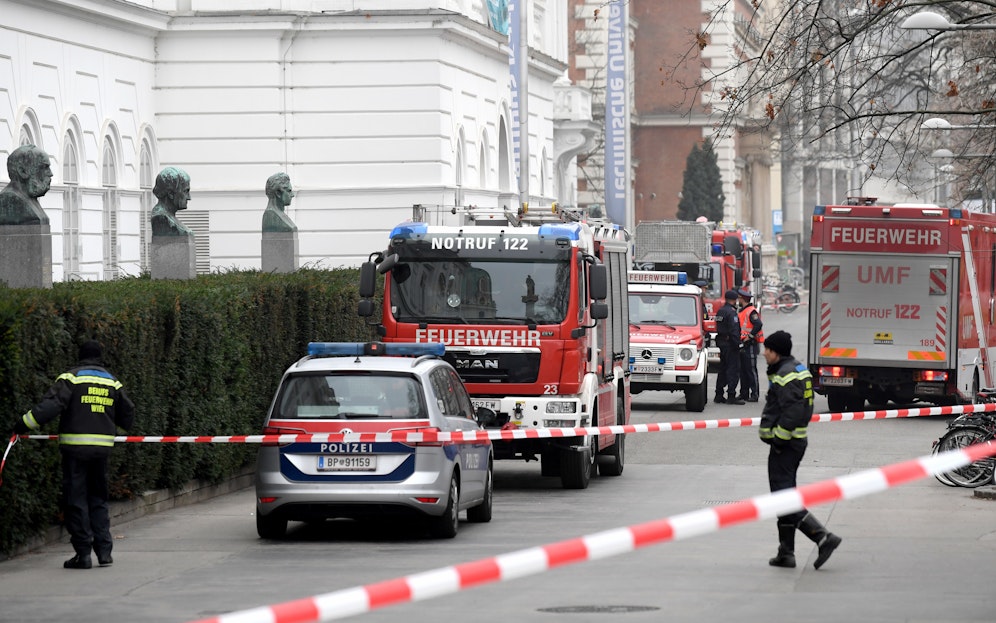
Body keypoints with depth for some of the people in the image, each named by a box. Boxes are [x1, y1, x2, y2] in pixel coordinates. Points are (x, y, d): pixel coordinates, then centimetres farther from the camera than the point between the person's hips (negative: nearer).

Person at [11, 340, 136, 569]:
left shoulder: (72, 378, -4)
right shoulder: (112, 382, 12)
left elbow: (51, 405, -16)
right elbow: (127, 412, 21)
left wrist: (25, 424, -9)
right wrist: (118, 427, 43)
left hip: (76, 447, -4)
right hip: (102, 447, 4)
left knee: (76, 500, 0)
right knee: (98, 499, 15)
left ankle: (83, 553, -2)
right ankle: (104, 550, 9)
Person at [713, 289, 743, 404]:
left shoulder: (720, 311, 13)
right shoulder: (731, 312, -15)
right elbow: (734, 330, -20)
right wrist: (737, 345, -18)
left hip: (721, 342, 9)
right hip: (730, 343, -9)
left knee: (723, 369, 14)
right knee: (733, 369, -7)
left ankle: (719, 395, 17)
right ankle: (731, 396, -11)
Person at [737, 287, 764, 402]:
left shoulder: (751, 311, -12)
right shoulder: (742, 311, 18)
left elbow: (758, 324, -26)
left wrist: (750, 336, -20)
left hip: (750, 345, -10)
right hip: (742, 345, 10)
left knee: (751, 370, -8)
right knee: (743, 371, 10)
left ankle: (755, 395, -6)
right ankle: (744, 394, 14)